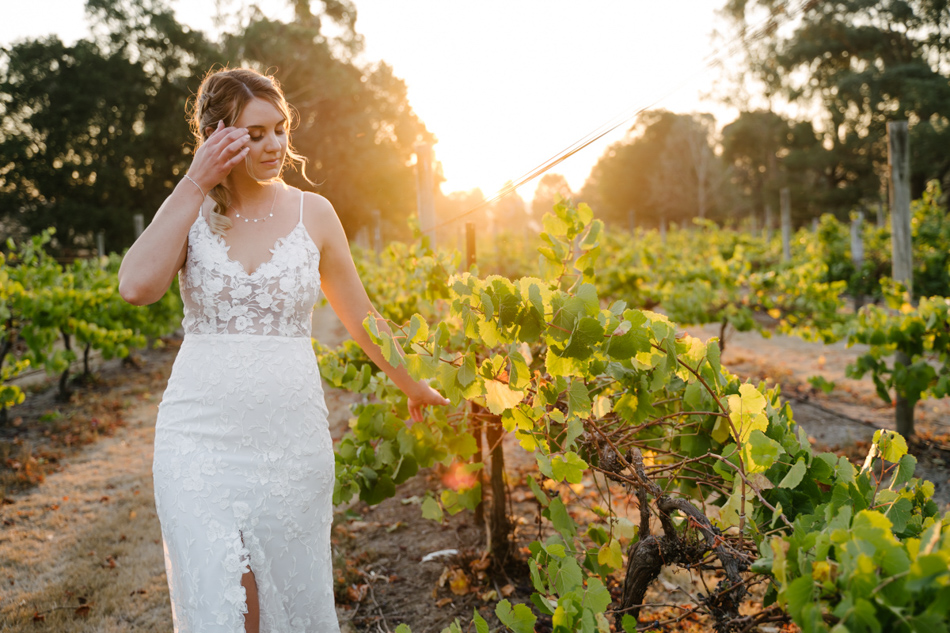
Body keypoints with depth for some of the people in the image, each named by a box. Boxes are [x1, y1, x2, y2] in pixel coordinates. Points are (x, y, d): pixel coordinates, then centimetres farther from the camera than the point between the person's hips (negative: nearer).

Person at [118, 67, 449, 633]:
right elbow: (137, 287, -18)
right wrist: (196, 185, -15)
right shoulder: (188, 211, 2)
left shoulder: (313, 213, 2)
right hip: (201, 438, 0)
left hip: (292, 438, 1)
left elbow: (359, 315, 13)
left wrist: (412, 384, 21)